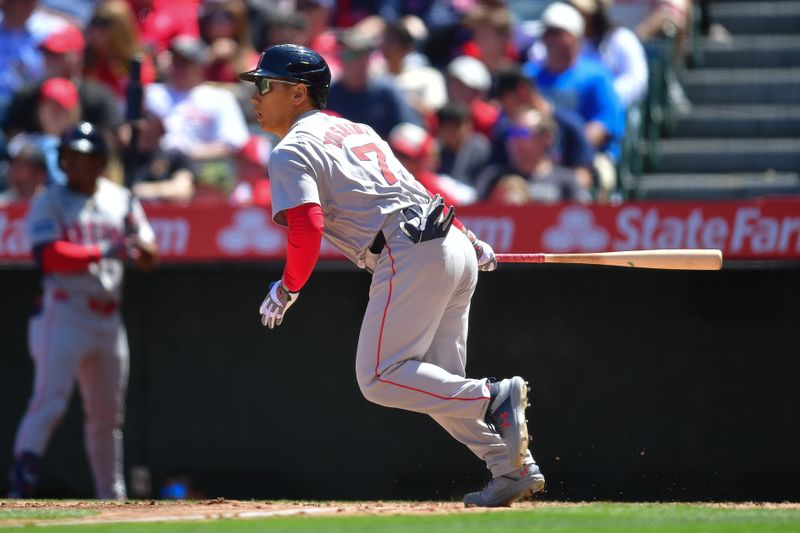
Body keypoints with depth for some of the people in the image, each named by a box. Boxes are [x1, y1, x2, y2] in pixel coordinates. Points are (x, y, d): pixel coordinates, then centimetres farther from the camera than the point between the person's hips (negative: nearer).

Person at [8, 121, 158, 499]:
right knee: (49, 402, -19)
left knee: (107, 416, 13)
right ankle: (21, 483, -26)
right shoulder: (49, 203, -1)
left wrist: (137, 247, -16)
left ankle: (111, 496, 21)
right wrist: (104, 252, -25)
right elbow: (50, 256, -16)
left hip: (108, 319, 5)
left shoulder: (121, 201, 12)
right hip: (64, 312, -5)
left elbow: (148, 256, 8)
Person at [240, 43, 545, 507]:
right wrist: (473, 244, 28)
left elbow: (308, 229, -14)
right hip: (456, 244, 9)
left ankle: (495, 397, -19)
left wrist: (287, 289, 0)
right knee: (436, 383, 14)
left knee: (379, 378, -8)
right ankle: (514, 467, 7)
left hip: (409, 253, -9)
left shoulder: (293, 151, -1)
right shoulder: (357, 130, 25)